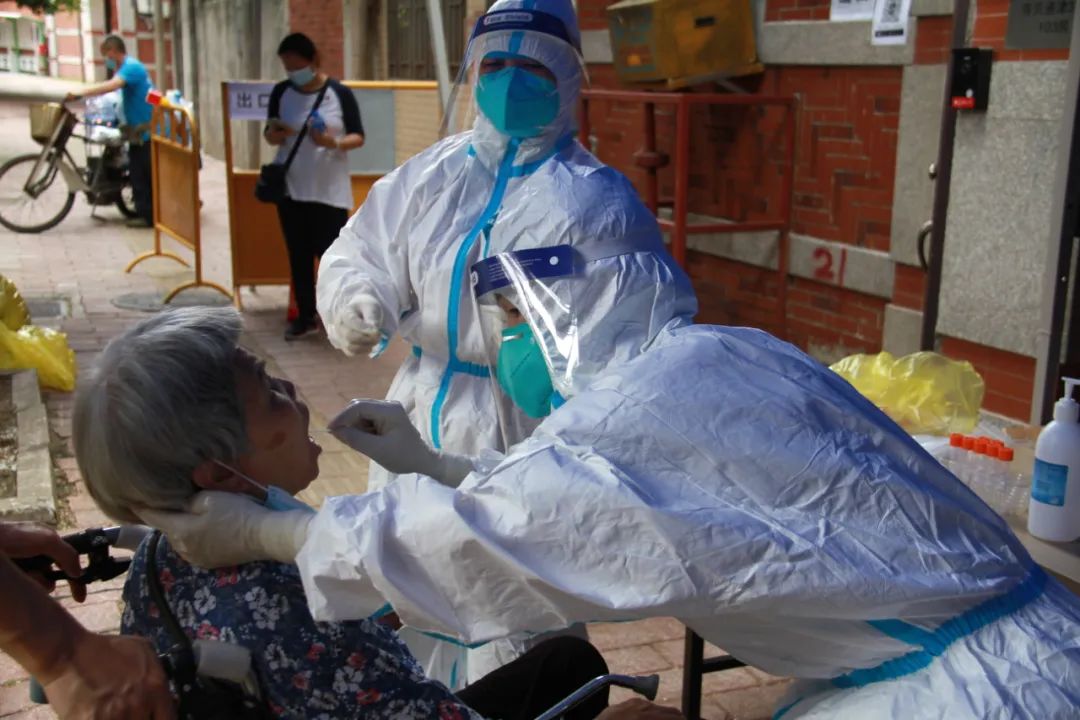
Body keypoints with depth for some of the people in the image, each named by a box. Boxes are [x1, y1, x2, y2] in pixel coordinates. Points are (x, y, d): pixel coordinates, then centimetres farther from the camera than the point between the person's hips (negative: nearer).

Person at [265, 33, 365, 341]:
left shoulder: (340, 93, -6)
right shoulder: (281, 92, 3)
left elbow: (359, 137, -3)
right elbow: (270, 135, 10)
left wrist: (335, 143, -24)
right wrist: (274, 133, -14)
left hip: (330, 190, -3)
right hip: (291, 188, 3)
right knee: (299, 255, 8)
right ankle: (306, 316, 19)